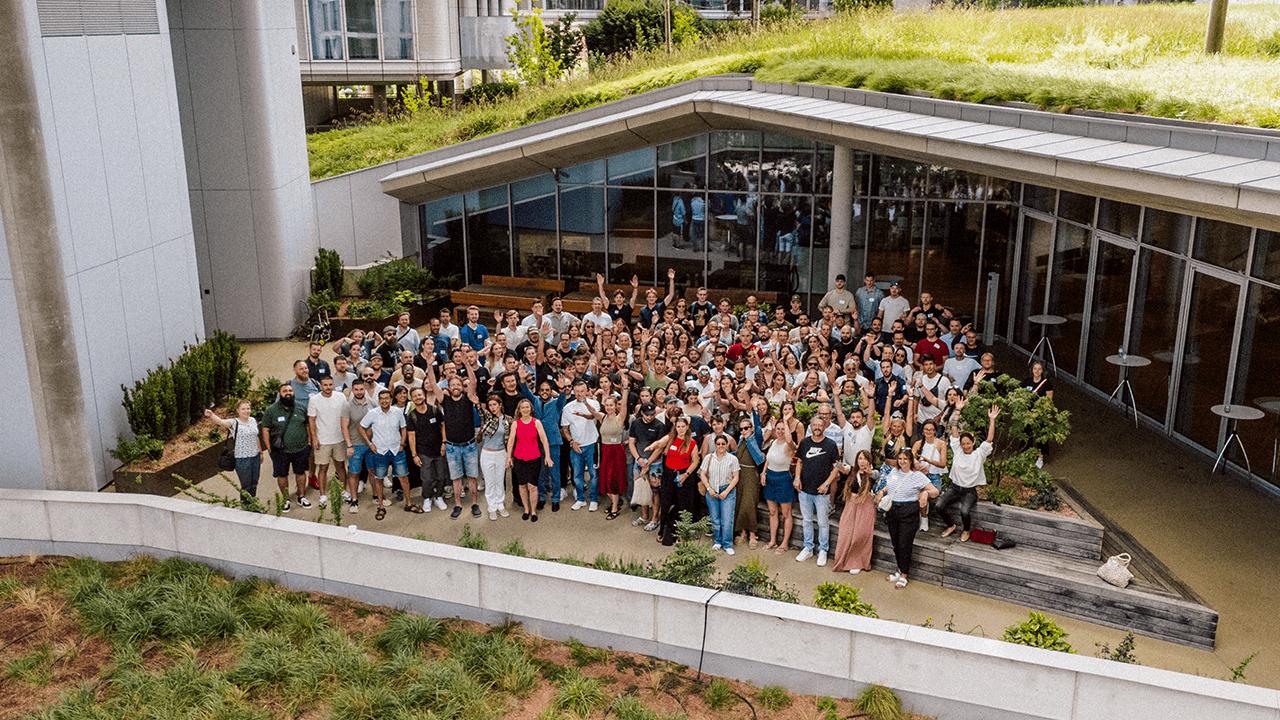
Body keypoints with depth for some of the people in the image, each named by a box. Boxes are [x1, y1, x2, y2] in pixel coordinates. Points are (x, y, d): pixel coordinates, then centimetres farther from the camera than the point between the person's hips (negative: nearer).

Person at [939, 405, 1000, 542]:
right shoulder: (957, 451, 1)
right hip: (954, 487, 3)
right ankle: (951, 525, 9)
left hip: (970, 491, -3)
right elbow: (954, 431, -2)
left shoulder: (979, 454, -4)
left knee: (964, 511, -30)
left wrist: (992, 420, -19)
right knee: (939, 505, -20)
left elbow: (989, 439, -14)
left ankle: (966, 530, 5)